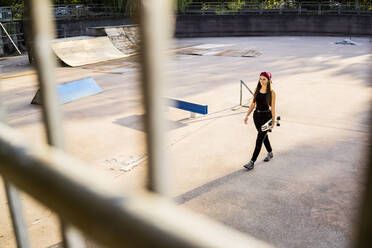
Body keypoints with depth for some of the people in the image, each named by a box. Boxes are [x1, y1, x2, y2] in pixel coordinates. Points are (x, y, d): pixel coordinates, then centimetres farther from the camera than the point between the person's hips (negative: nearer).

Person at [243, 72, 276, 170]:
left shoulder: (271, 92, -11)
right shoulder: (257, 89, 3)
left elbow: (272, 107, -8)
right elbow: (253, 104, 9)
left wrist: (273, 121, -6)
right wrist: (247, 115, 4)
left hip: (266, 116, -6)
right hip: (256, 115, 6)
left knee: (259, 139, -7)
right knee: (264, 136, 21)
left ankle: (252, 162, -6)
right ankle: (270, 153, 43)